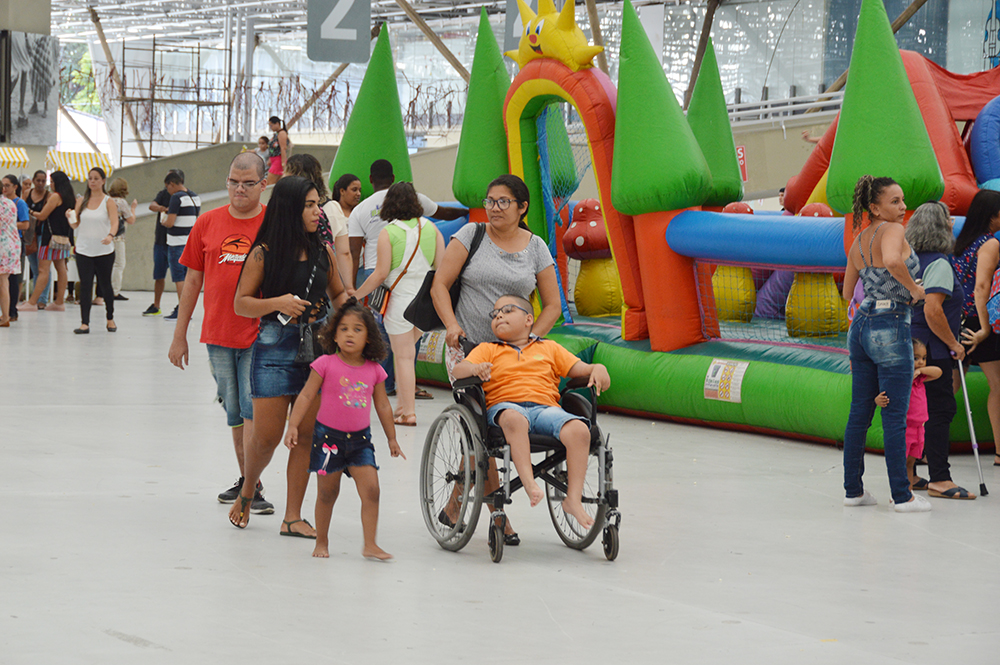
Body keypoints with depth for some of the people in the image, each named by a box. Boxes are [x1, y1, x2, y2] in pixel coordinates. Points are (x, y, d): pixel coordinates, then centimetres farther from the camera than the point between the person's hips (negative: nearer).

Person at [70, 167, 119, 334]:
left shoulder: (109, 202, -2)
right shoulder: (82, 201, 7)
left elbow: (114, 222, -15)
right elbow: (75, 224, 6)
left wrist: (110, 236, -35)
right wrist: (70, 218, -17)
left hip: (104, 251, -2)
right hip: (84, 250, 2)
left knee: (105, 285, 8)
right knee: (85, 286, -6)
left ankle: (110, 319, 27)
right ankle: (84, 323, -8)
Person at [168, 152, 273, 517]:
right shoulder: (208, 223, 6)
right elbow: (193, 281, 11)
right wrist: (179, 335, 11)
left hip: (260, 336, -3)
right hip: (219, 335, 4)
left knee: (253, 409, -9)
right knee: (234, 413, 12)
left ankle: (252, 489, -7)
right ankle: (245, 480, 24)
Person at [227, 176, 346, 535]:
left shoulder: (323, 253, 8)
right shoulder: (263, 254, -4)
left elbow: (339, 294, 22)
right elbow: (240, 304, -2)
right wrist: (278, 303, -18)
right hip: (275, 348, -4)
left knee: (306, 435, 2)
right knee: (266, 436, -3)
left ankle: (293, 516, 8)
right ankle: (246, 492, 26)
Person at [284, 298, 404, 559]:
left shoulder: (374, 370, 2)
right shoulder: (326, 364, -7)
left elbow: (383, 406, 13)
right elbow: (306, 396, -5)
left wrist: (392, 439, 18)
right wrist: (293, 426, -12)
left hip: (360, 439, 2)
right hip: (328, 436, -2)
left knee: (371, 489, -9)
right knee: (327, 492, 6)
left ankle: (370, 545, -5)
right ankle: (321, 542, 21)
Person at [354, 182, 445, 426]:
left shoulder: (388, 232, -8)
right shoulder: (431, 228, 4)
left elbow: (381, 274, -9)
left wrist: (355, 295, 0)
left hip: (400, 296, -4)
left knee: (404, 356, 2)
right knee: (406, 351, 18)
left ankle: (408, 413, 2)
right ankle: (401, 404, 14)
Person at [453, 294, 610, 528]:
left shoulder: (549, 348, 29)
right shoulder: (487, 350, 25)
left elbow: (579, 368, 22)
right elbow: (458, 370, 9)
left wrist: (597, 369, -2)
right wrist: (476, 369, -14)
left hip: (545, 406, 2)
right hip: (505, 405, -2)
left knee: (579, 429, -30)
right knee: (514, 418, -42)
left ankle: (573, 498, -29)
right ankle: (529, 483, -48)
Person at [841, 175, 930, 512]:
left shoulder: (858, 243, 12)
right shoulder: (891, 231, -12)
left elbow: (847, 292, 20)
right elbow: (892, 260, -35)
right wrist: (914, 288, -20)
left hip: (860, 327, 8)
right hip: (891, 327, -8)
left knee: (859, 412, 12)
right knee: (895, 415, -4)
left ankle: (853, 489, 17)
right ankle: (902, 495, -1)